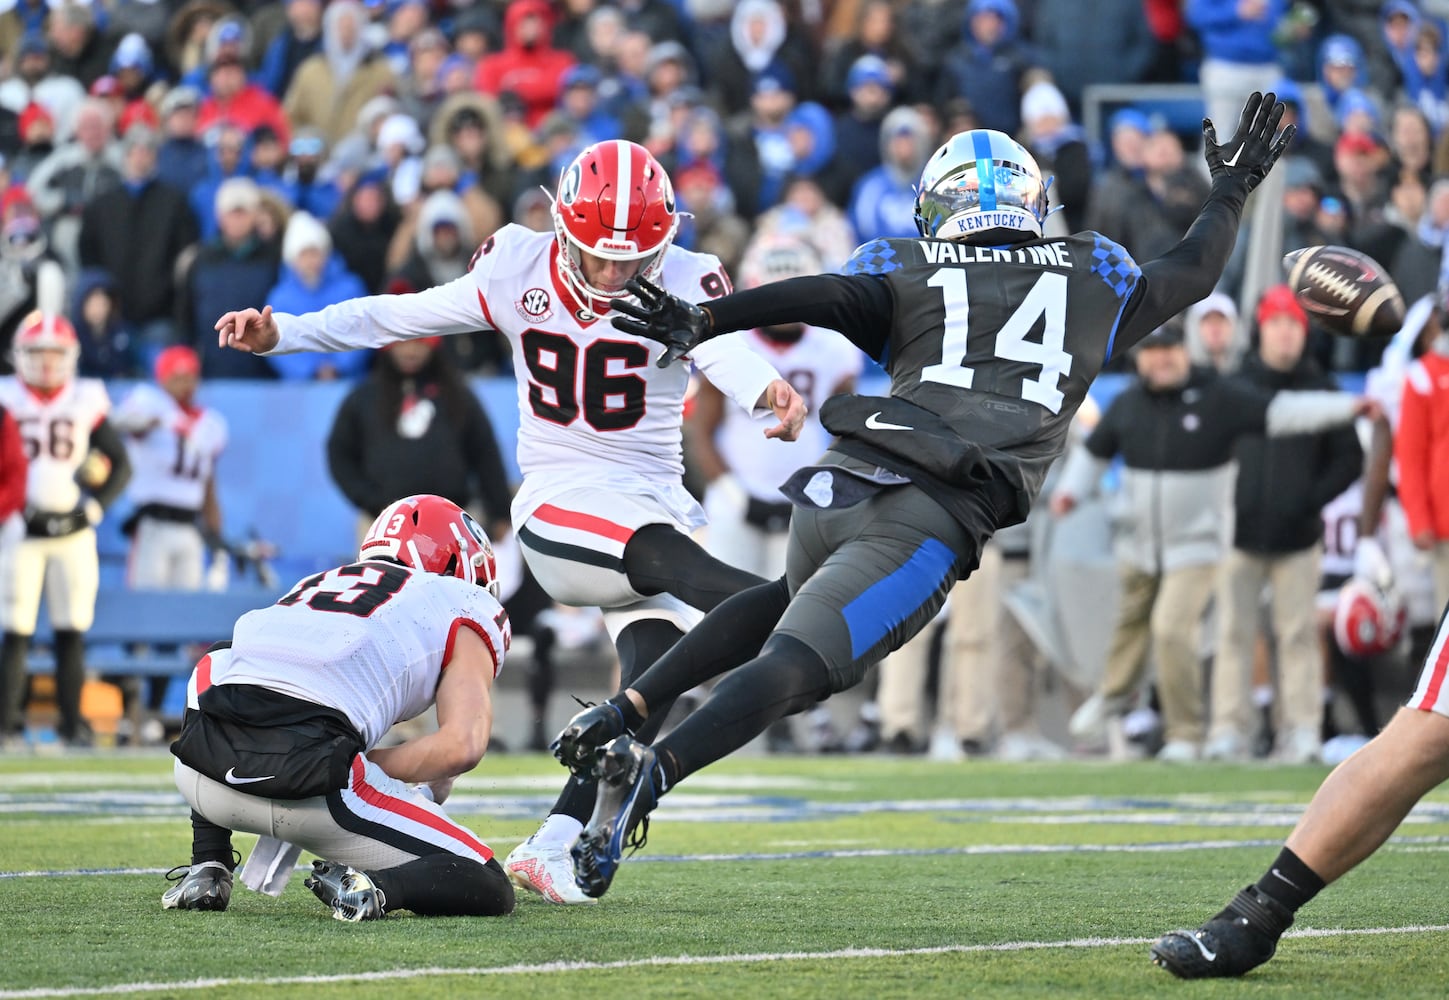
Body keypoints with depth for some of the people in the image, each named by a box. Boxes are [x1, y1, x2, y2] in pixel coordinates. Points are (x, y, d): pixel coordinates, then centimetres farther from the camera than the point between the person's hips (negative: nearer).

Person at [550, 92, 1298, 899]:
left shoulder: (913, 272, 18)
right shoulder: (1093, 279, 22)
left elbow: (830, 295, -2)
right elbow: (1190, 275, 37)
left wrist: (701, 323, -8)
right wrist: (1233, 189, 53)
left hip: (846, 482, 3)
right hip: (930, 525, -3)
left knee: (792, 599, 32)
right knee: (795, 666, -11)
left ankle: (623, 713, 18)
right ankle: (653, 769, -36)